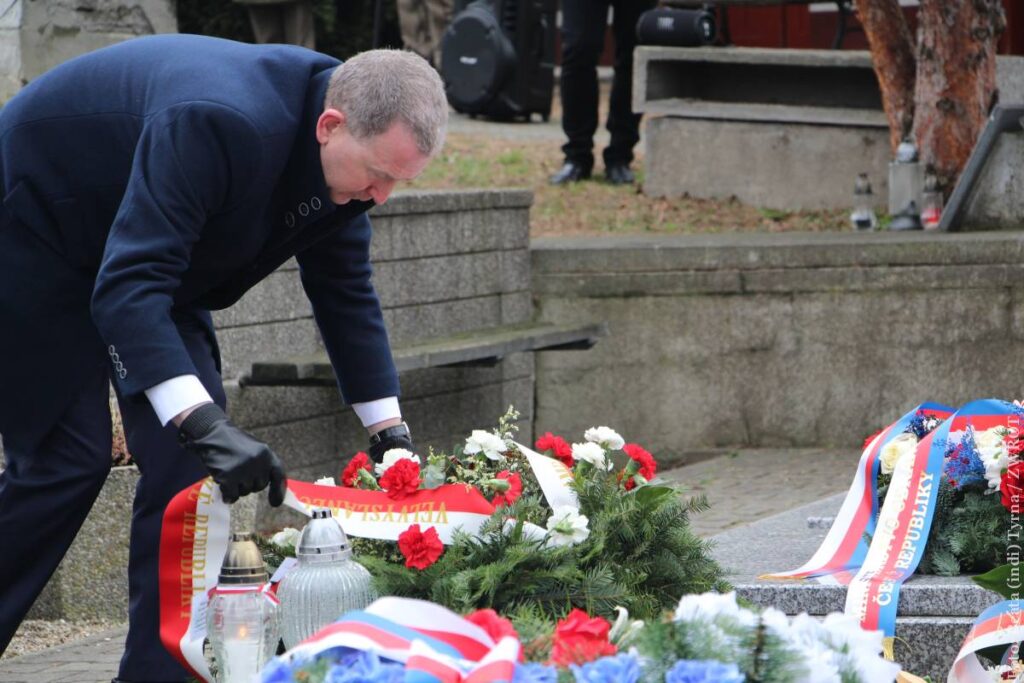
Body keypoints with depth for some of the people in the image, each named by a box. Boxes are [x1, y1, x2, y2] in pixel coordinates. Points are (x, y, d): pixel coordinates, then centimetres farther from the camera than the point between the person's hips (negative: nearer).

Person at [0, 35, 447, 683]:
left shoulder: (346, 155, -13)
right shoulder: (218, 125, -41)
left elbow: (346, 291, 2)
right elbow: (127, 284, -46)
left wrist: (391, 432, -3)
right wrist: (203, 423, -54)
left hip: (150, 252, 8)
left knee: (187, 452, -5)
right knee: (67, 459, -13)